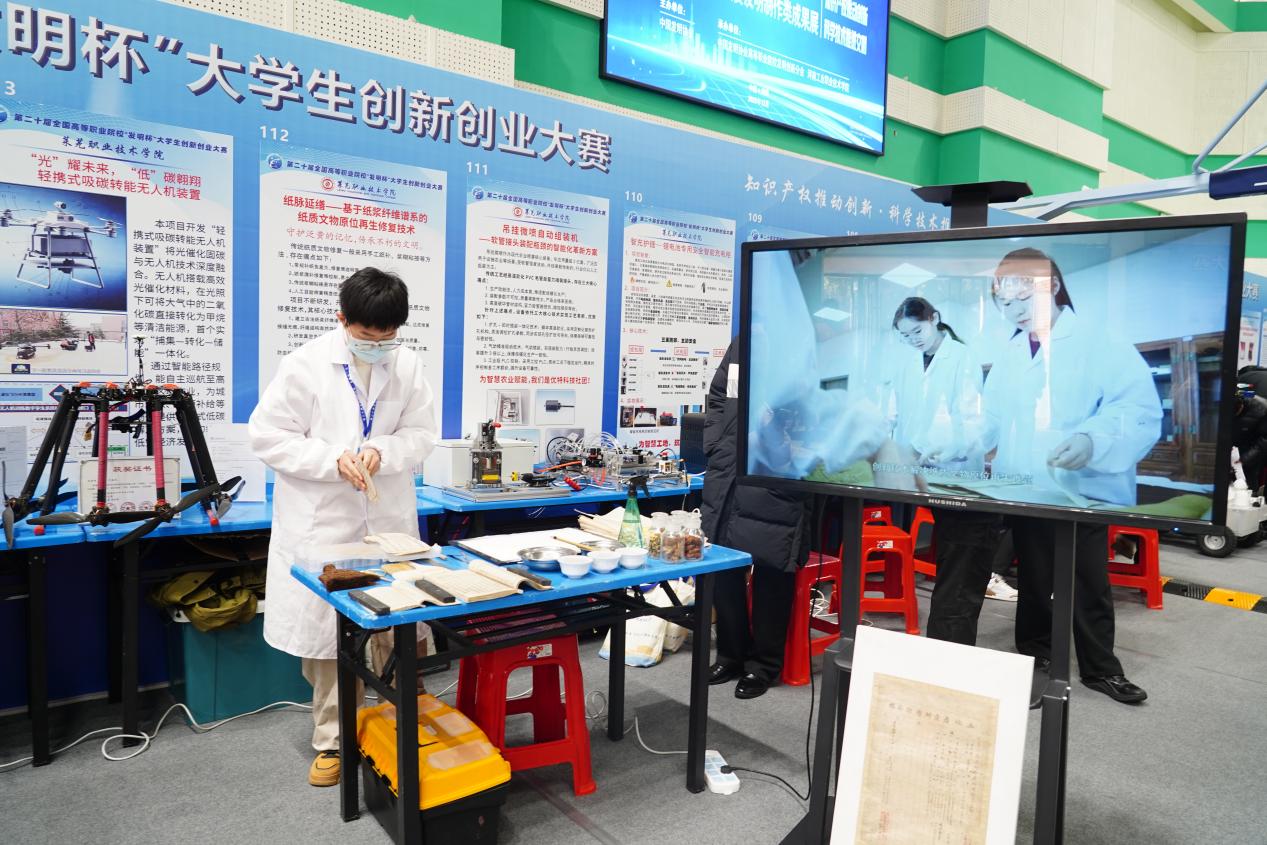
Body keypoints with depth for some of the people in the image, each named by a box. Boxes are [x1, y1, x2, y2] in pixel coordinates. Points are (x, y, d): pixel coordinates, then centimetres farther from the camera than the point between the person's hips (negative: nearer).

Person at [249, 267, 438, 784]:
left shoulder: (408, 365, 0)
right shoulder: (305, 365, -7)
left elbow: (421, 435, 4)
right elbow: (268, 436, -6)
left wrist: (382, 451, -17)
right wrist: (333, 459, -19)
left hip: (388, 523, 2)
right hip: (322, 523, -2)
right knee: (326, 629, 7)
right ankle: (332, 739, 25)